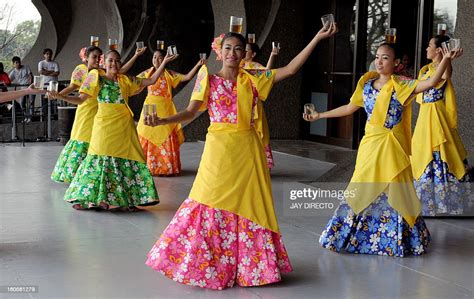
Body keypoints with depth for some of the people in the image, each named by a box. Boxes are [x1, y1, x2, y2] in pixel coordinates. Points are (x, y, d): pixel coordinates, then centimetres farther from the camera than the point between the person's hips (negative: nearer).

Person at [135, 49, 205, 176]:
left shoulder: (169, 74, 2)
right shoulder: (147, 73, 6)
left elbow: (187, 77, -4)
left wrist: (197, 65, -15)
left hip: (165, 109, -1)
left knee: (166, 137, -2)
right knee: (147, 138, 1)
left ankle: (167, 167, 6)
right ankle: (148, 167, 10)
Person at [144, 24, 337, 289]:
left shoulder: (253, 79, 5)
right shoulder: (208, 80, 2)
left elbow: (291, 69, 1)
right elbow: (191, 112, 0)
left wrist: (317, 38, -3)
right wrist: (163, 121, -18)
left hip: (247, 150, 2)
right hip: (219, 149, -2)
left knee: (249, 204, 6)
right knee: (212, 204, 0)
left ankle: (247, 267, 18)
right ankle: (208, 266, 12)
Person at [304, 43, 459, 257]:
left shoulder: (402, 86, -7)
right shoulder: (367, 85, 6)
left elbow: (432, 82, -20)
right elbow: (349, 108, 17)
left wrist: (445, 60, -34)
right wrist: (319, 115, 19)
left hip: (392, 149, -3)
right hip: (370, 146, 4)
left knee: (393, 193, 2)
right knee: (363, 191, 9)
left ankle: (397, 239, 18)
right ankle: (356, 235, 23)